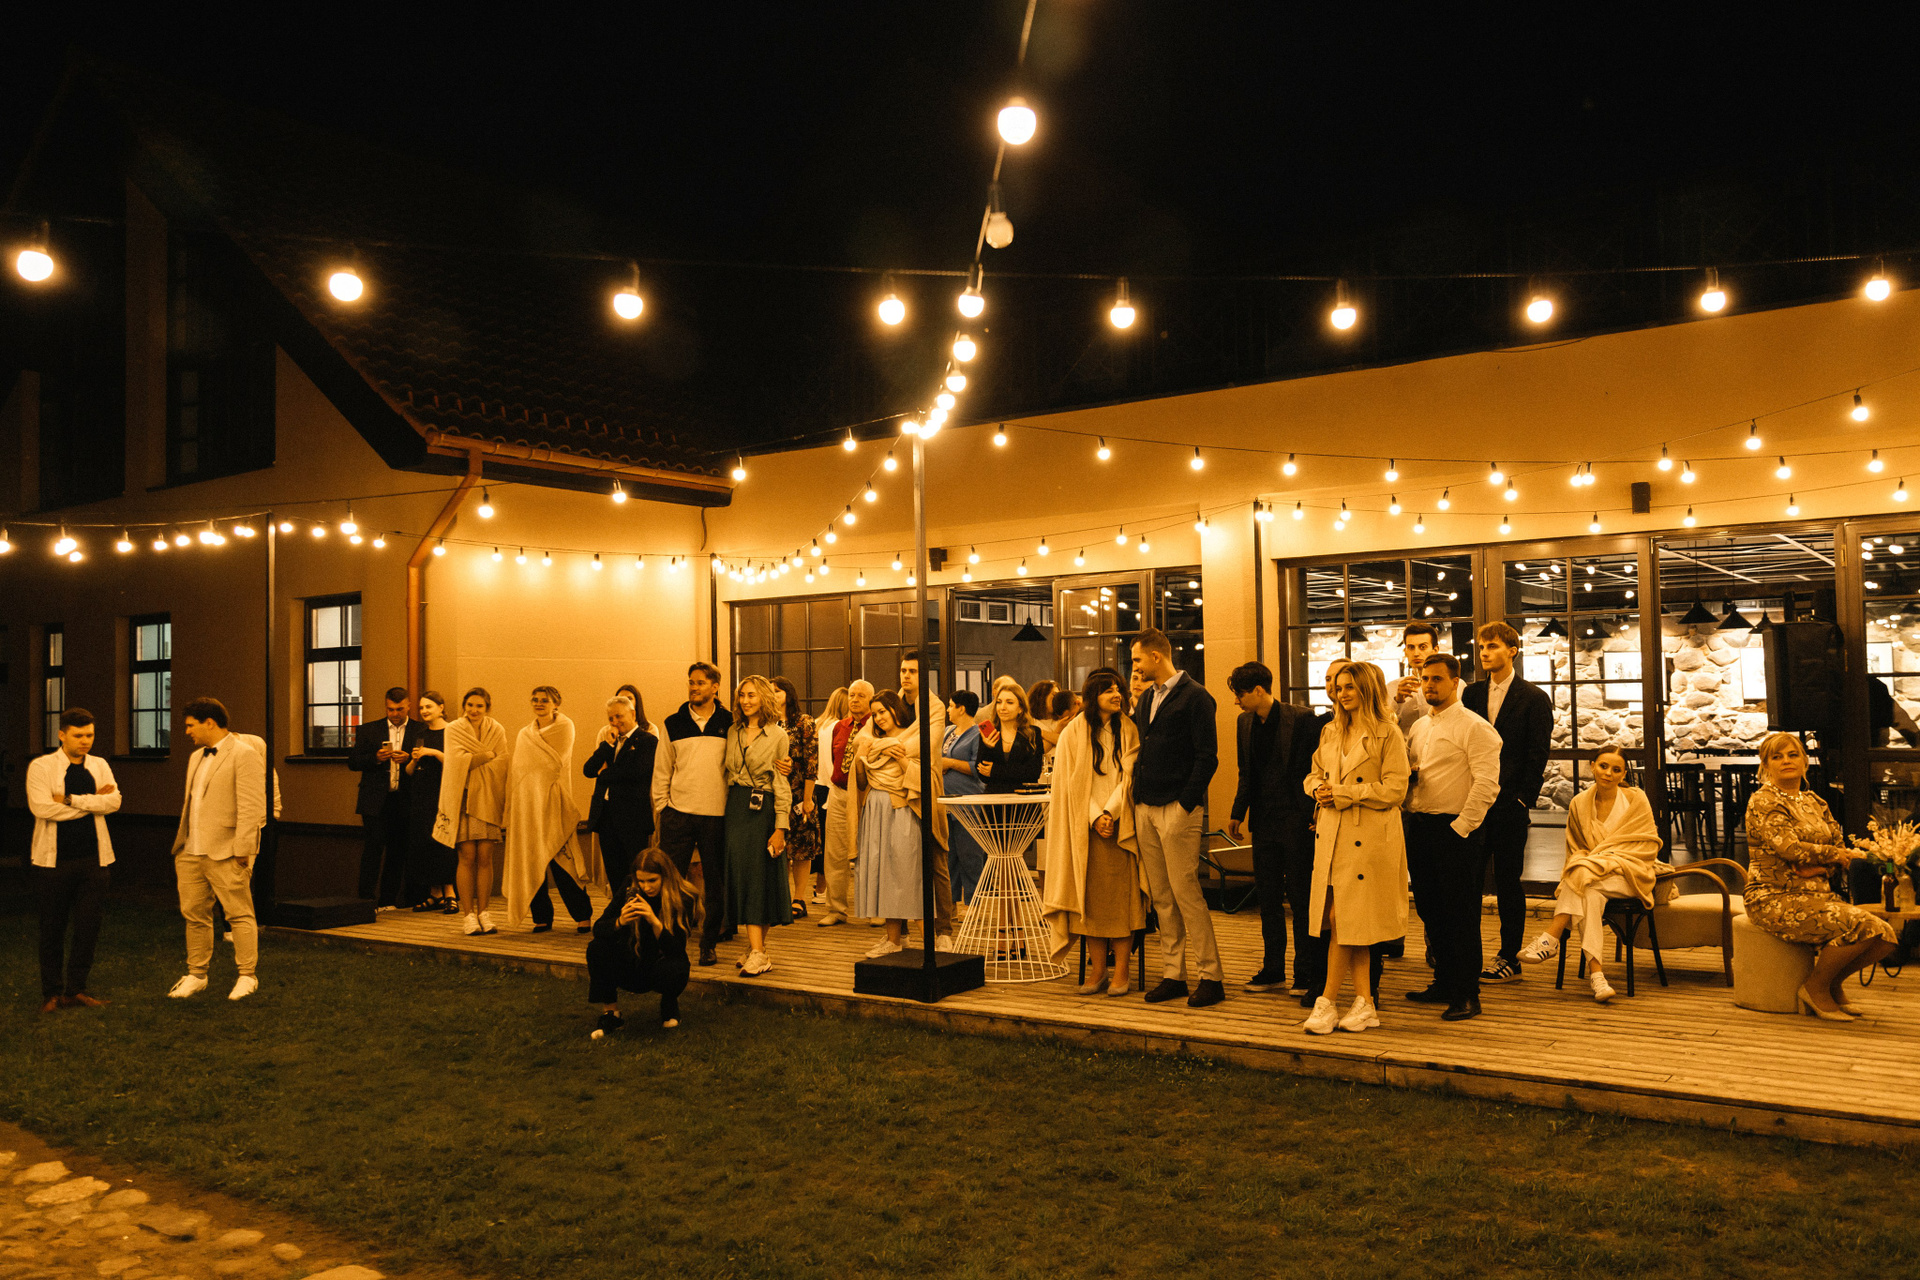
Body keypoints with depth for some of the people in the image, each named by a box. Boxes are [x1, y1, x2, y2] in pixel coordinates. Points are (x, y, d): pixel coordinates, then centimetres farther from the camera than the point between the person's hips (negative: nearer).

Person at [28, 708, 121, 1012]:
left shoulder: (99, 766, 8)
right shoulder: (41, 767, -3)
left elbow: (114, 801, -7)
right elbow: (42, 807, -17)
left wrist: (71, 799, -16)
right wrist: (93, 801, -10)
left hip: (92, 859, 3)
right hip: (54, 860, -3)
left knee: (88, 929, 5)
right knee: (52, 930, 6)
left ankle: (75, 990, 18)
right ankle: (52, 993, 19)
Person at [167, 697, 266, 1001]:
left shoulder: (243, 755, -9)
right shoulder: (196, 757, 19)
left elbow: (251, 808, -14)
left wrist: (241, 851, -18)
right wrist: (180, 844, 17)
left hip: (224, 853, -8)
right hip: (191, 852, 8)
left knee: (239, 914, -1)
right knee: (194, 916, 11)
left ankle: (248, 976, 7)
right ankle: (196, 975, 22)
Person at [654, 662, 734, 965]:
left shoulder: (729, 724, 3)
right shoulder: (674, 724, 6)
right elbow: (662, 769, 9)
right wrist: (661, 805, 3)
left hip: (716, 815, 0)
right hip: (678, 813, 1)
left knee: (715, 884, 6)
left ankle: (709, 945, 16)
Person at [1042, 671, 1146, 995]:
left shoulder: (1128, 732, 7)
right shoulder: (1073, 733, 4)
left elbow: (1129, 776, 0)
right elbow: (1072, 781, 0)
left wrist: (1110, 813, -11)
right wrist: (1095, 817, -9)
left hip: (1120, 824, 0)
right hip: (1084, 826, 0)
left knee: (1121, 896, -4)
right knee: (1090, 896, 1)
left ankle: (1121, 972, 2)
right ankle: (1097, 970, 8)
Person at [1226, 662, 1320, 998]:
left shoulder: (1301, 719, -10)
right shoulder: (1245, 724, 10)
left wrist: (1316, 813, -13)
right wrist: (1237, 814, 13)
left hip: (1297, 821, -6)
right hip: (1264, 824, 6)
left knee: (1301, 900, 0)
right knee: (1268, 900, 10)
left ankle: (1309, 973, 10)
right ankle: (1273, 971, 20)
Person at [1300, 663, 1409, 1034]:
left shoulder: (1387, 733, -5)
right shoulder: (1330, 732, 14)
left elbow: (1394, 789, -11)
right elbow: (1313, 774, 21)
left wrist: (1345, 794, -13)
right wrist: (1319, 789, -2)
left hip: (1368, 838, -6)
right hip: (1330, 835, 6)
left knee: (1342, 918, -6)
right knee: (1343, 921, 6)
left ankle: (1327, 1002, 2)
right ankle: (1364, 1005, 14)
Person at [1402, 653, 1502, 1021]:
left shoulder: (1474, 727, -8)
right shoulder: (1418, 726, 16)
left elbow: (1486, 784, -16)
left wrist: (1461, 826, -16)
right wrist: (1407, 774, 1)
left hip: (1454, 830, -7)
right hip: (1418, 826, 7)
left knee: (1461, 914, -1)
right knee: (1430, 909, 13)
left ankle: (1467, 995, 6)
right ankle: (1444, 983, 25)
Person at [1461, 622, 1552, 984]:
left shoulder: (1534, 698, 0)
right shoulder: (1472, 693, 12)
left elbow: (1538, 756, -4)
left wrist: (1522, 800, -10)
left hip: (1509, 805, -4)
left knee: (1508, 882, 3)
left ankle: (1509, 959, 11)